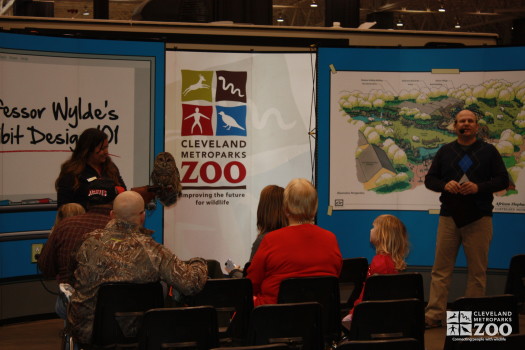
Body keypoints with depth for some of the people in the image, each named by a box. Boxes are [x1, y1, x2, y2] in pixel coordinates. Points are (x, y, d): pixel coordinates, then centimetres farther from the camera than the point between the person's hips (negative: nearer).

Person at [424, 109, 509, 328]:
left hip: (479, 218, -1)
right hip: (449, 216, 1)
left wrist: (479, 187, -15)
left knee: (477, 270, 2)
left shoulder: (488, 151, 7)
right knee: (441, 269, 0)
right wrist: (445, 185, -10)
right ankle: (434, 315, 1)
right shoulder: (445, 152, 12)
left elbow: (503, 180, 2)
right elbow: (429, 179, 11)